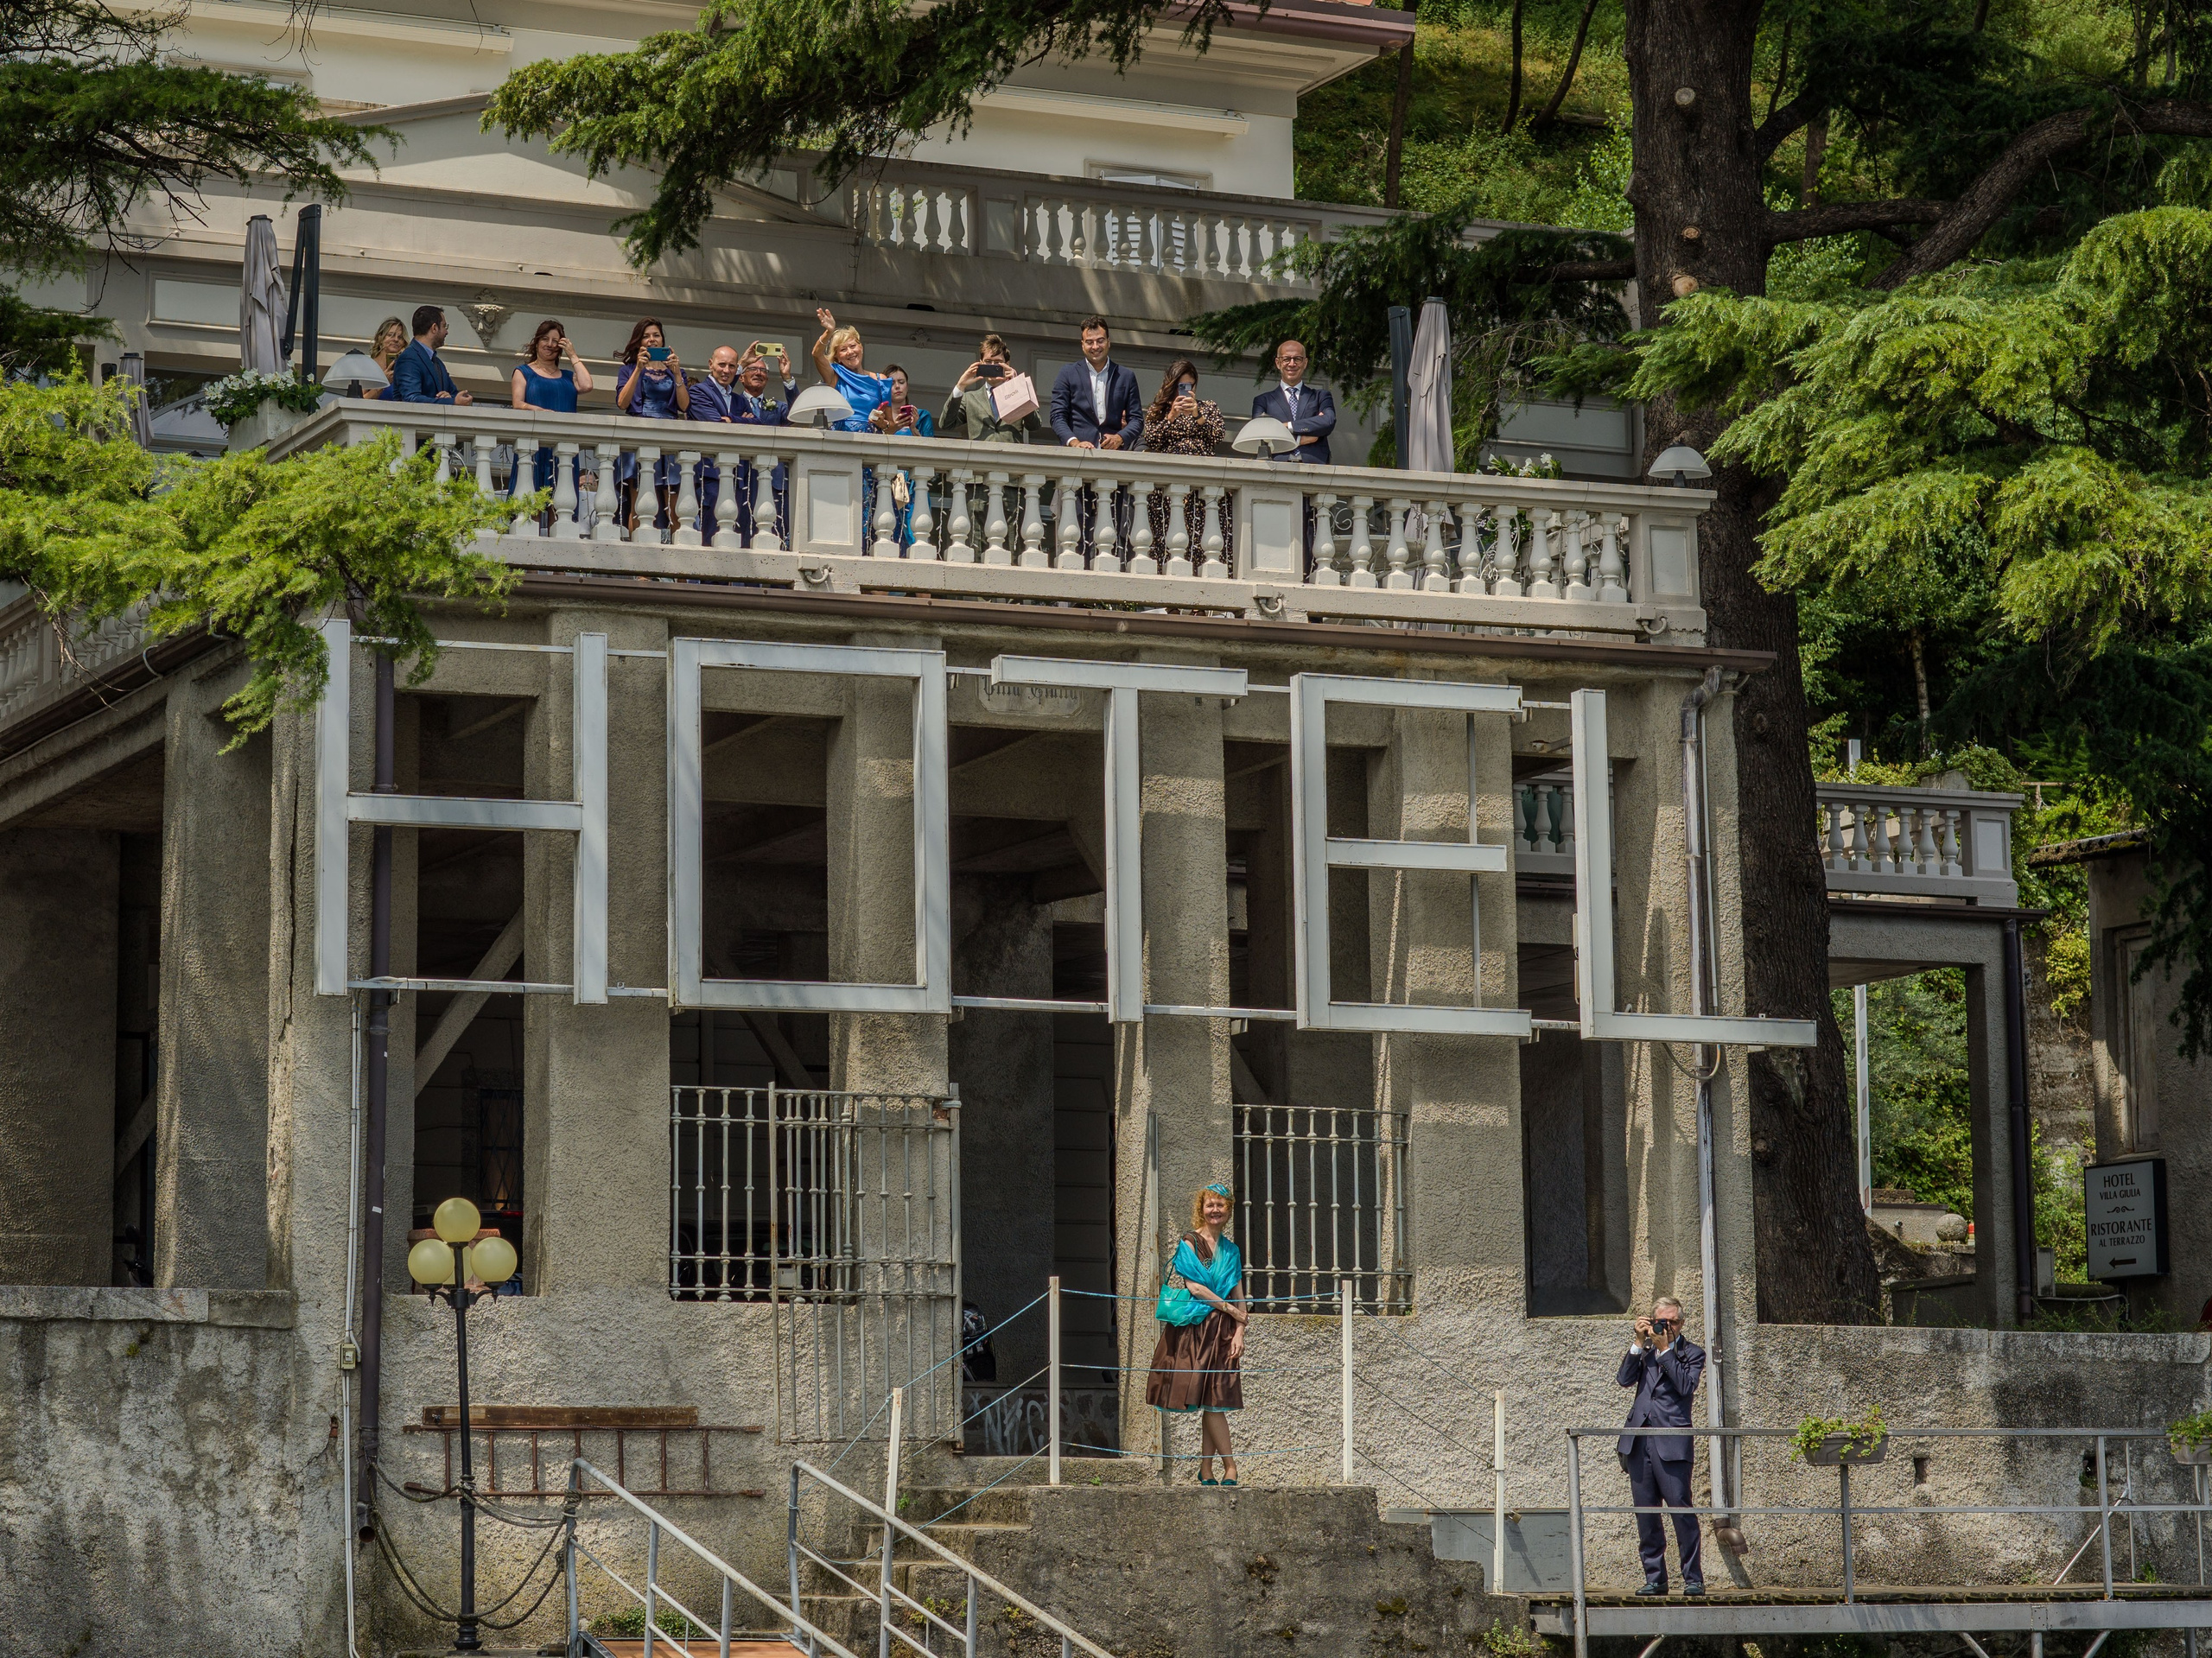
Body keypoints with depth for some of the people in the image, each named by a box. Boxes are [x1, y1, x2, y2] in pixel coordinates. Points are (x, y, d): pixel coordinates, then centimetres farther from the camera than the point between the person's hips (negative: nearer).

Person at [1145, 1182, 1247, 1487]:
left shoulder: (1231, 1250, 15)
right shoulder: (1189, 1243, 0)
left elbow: (1238, 1296, 11)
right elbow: (1194, 1286, -9)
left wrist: (1239, 1332, -1)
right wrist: (1230, 1309, -6)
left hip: (1223, 1331, 4)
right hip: (1195, 1329, -4)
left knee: (1215, 1401, -1)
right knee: (1211, 1402, -8)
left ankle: (1205, 1469, 2)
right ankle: (1230, 1467, -5)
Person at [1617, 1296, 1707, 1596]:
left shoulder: (1692, 1353, 5)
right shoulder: (1645, 1350, 17)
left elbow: (1686, 1385, -11)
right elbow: (1624, 1379, 5)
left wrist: (1664, 1349, -8)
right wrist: (1640, 1343, 0)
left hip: (1671, 1441, -5)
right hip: (1638, 1441, 5)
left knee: (1681, 1508, -9)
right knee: (1646, 1513, 5)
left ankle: (1693, 1579, -3)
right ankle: (1654, 1578, 11)